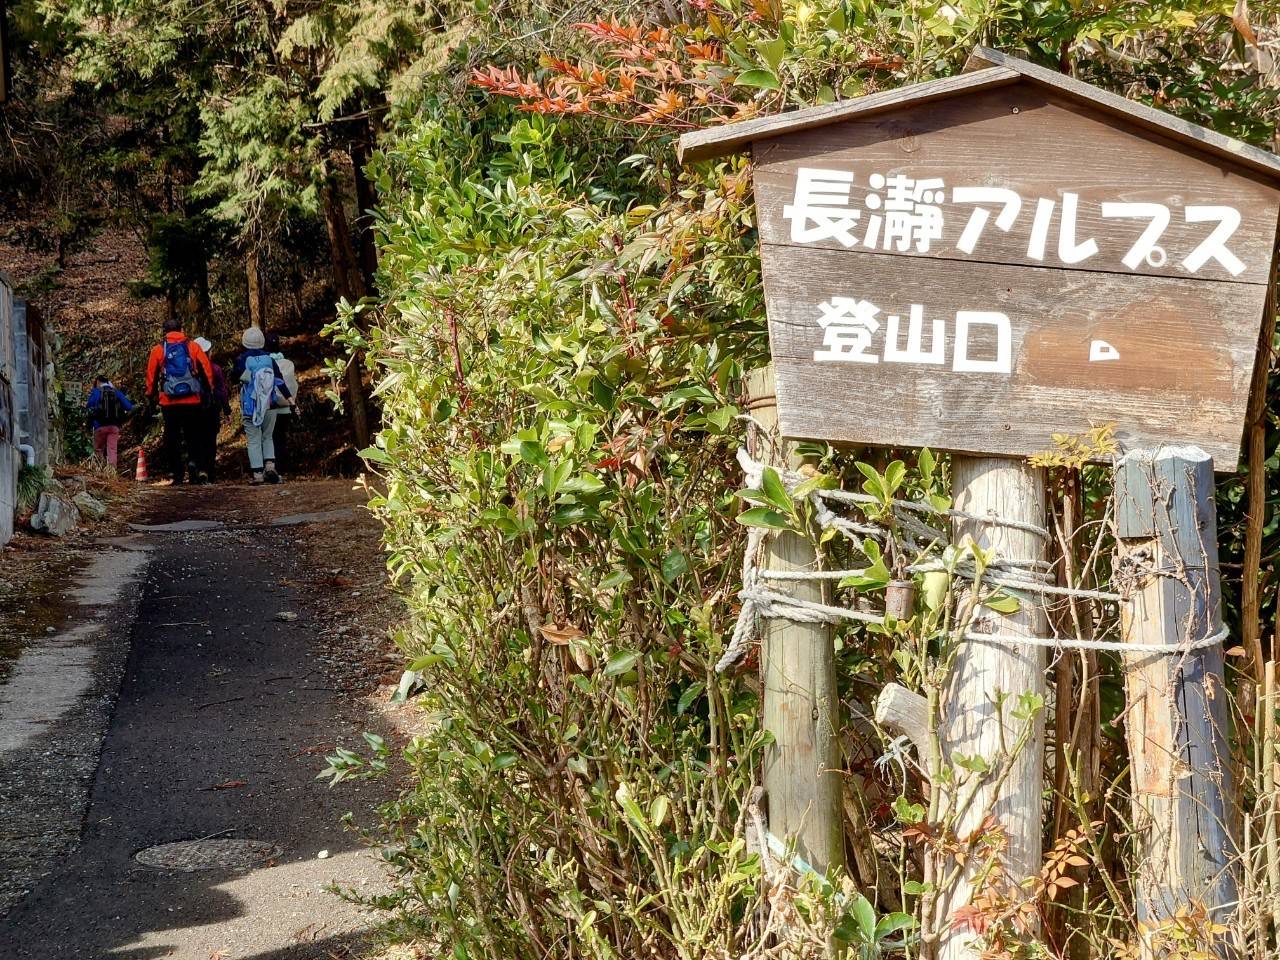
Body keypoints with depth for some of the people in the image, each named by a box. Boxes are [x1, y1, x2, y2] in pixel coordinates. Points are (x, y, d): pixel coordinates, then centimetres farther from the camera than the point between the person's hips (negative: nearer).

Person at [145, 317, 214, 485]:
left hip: (169, 402, 0)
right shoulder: (193, 346, 3)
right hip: (193, 401, 0)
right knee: (194, 437, 7)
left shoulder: (158, 350, 3)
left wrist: (151, 396, 19)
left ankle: (177, 474, 6)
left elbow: (151, 376, 8)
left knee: (172, 439, 8)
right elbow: (207, 370, 2)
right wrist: (208, 391, 12)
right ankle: (198, 467, -15)